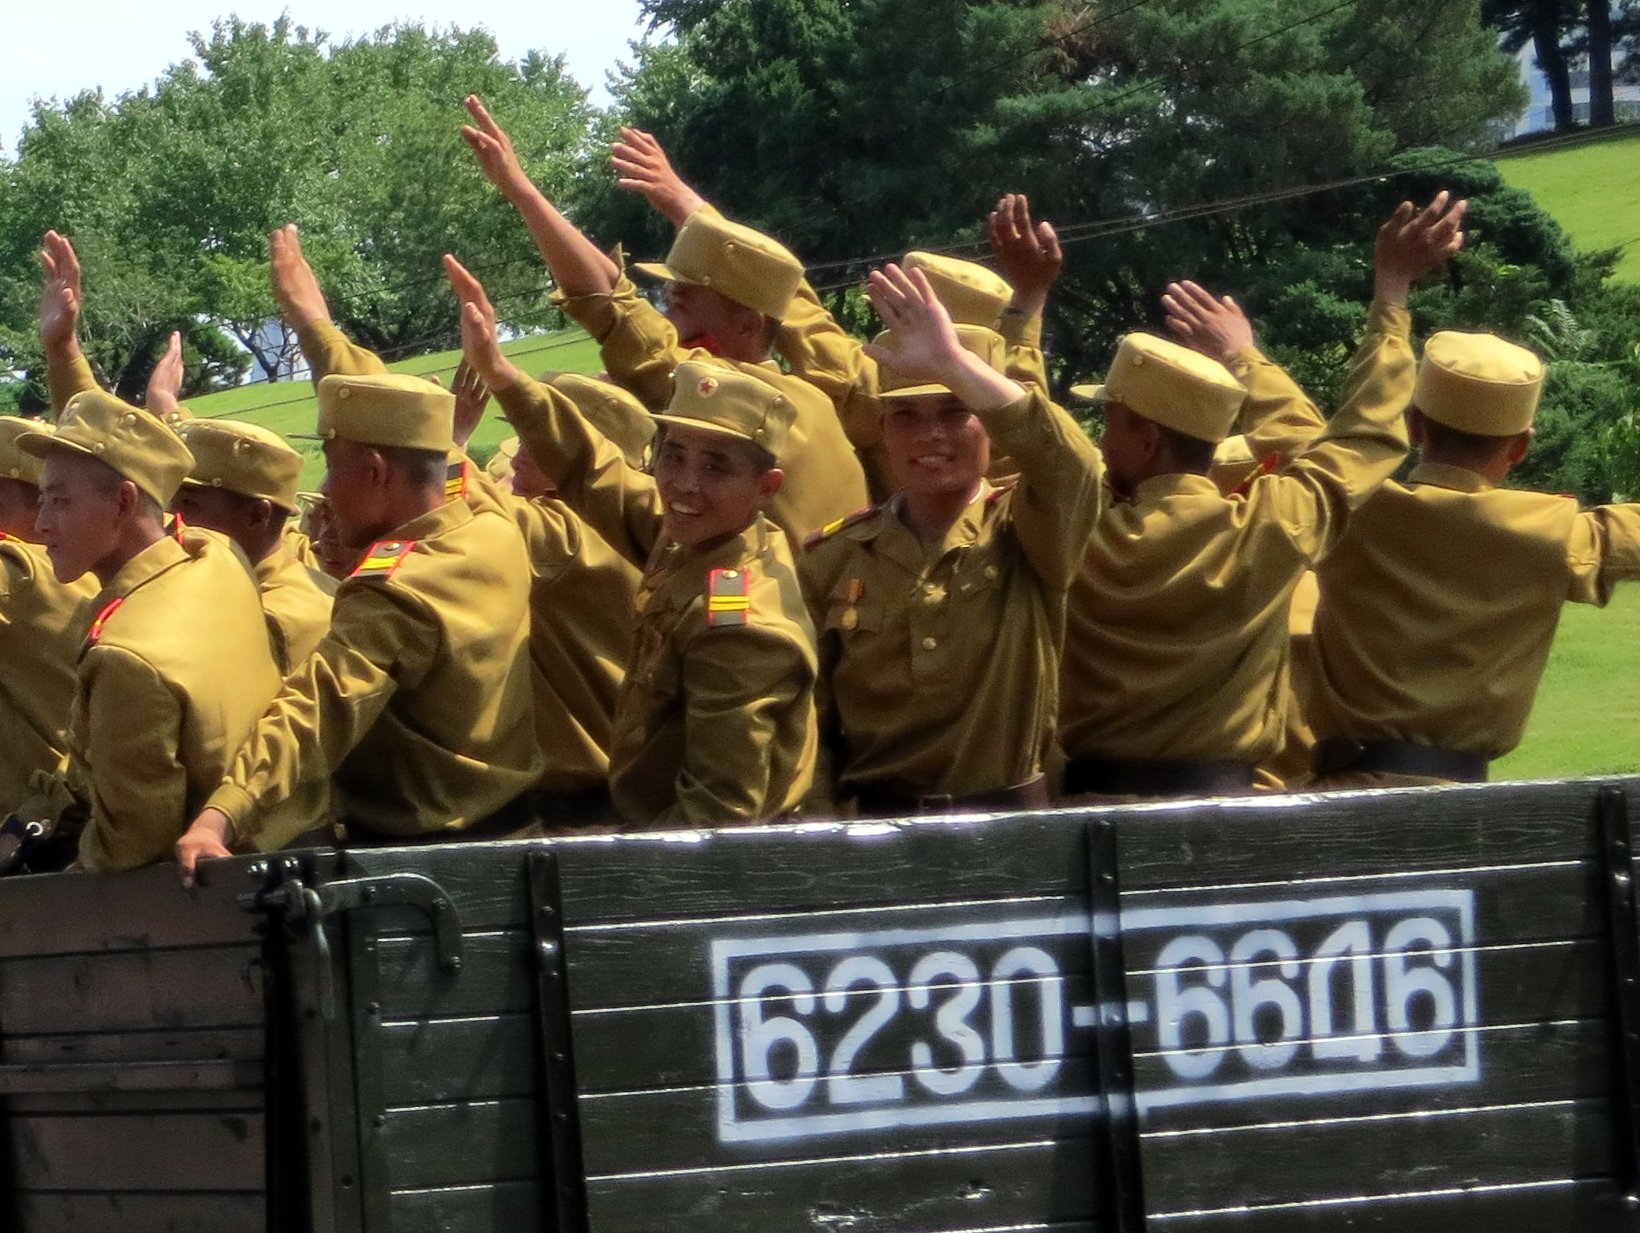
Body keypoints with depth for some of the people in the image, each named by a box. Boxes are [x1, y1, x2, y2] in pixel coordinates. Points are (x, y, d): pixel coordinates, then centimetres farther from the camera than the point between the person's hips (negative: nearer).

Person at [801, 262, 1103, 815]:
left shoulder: (1023, 536, 0)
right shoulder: (833, 557, 6)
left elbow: (1067, 465, -22)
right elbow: (807, 720, 7)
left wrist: (952, 363, -29)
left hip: (1009, 826, -1)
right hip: (874, 824, 1)